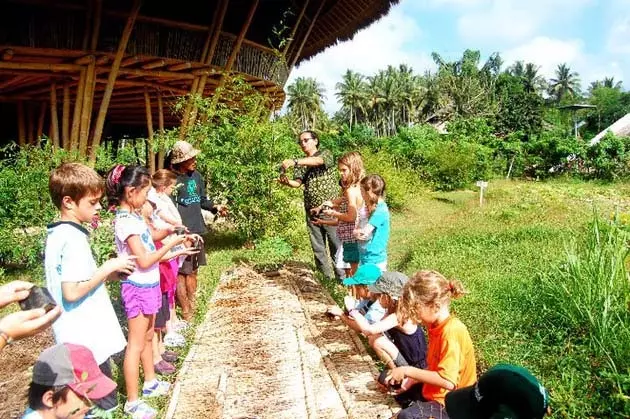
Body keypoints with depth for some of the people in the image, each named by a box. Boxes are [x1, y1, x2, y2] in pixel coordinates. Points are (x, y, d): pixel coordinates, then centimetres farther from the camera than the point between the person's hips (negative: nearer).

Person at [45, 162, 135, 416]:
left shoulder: (57, 234, 7)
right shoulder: (74, 239, -22)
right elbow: (72, 292, -26)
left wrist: (107, 275, 6)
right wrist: (108, 267, -17)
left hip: (79, 333, 9)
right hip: (87, 336, -9)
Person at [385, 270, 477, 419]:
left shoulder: (451, 331, -25)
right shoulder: (436, 326, 3)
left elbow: (447, 381, -31)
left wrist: (408, 371, -24)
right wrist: (412, 379, -3)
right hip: (433, 392, 10)